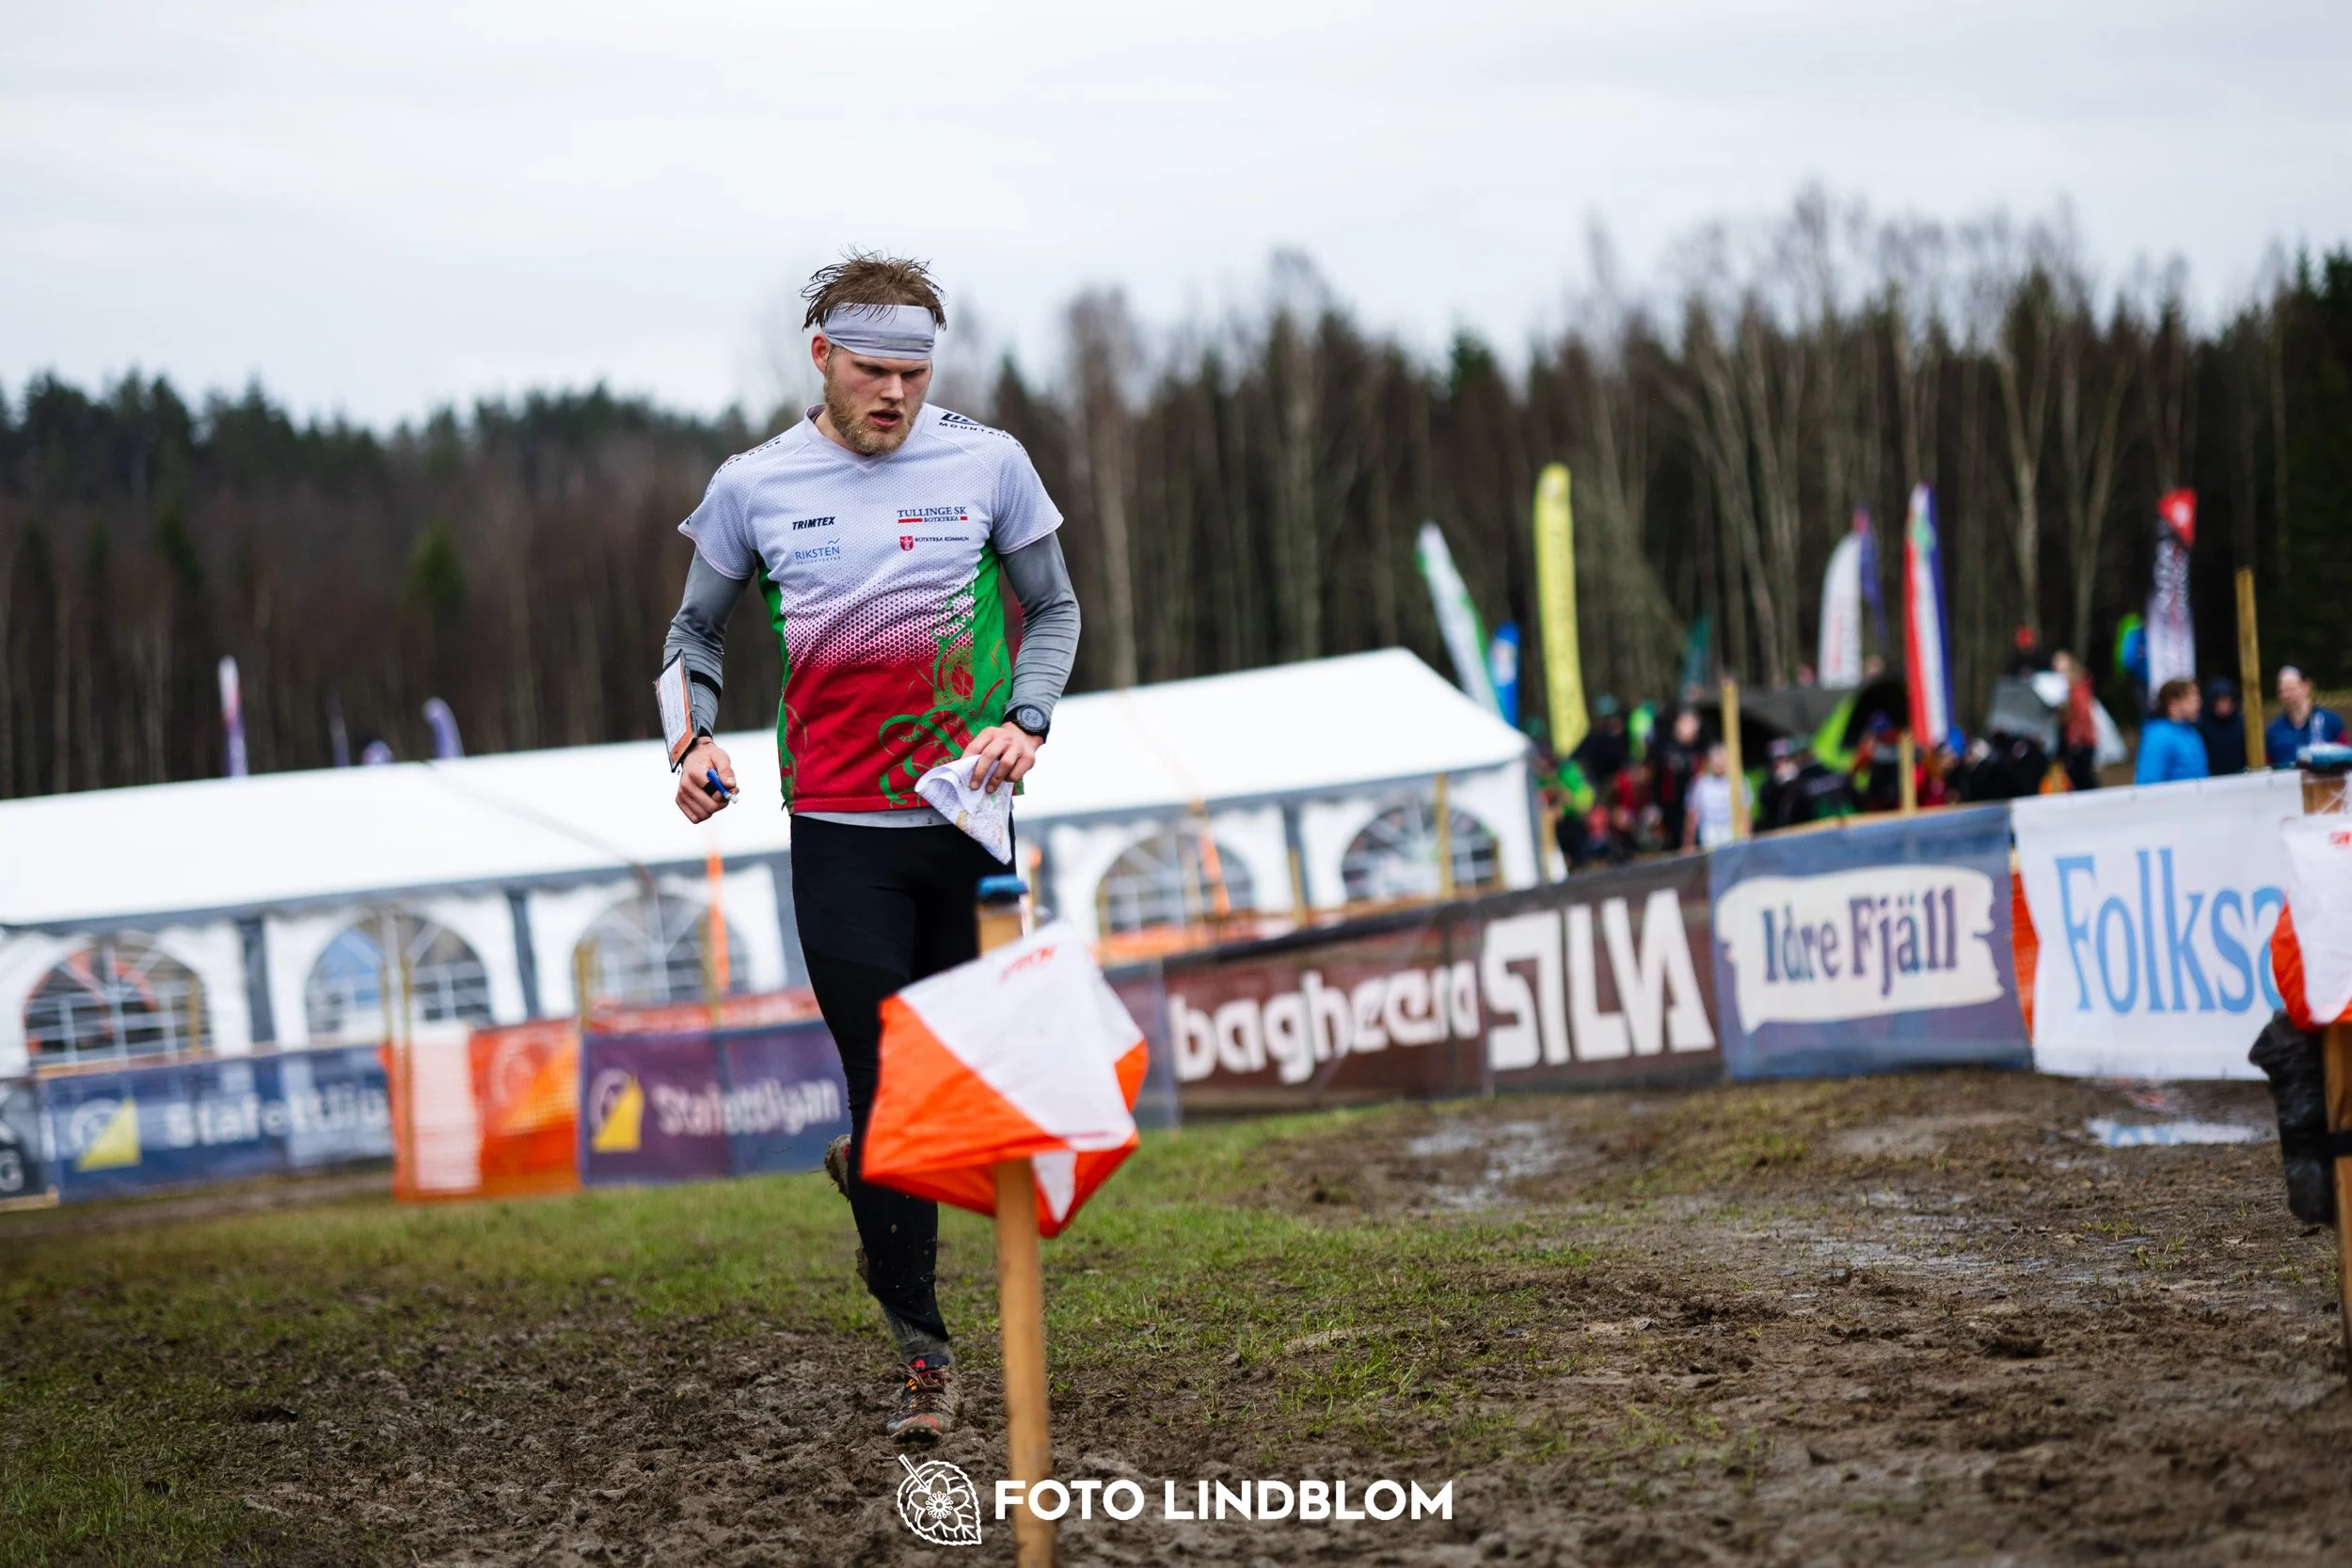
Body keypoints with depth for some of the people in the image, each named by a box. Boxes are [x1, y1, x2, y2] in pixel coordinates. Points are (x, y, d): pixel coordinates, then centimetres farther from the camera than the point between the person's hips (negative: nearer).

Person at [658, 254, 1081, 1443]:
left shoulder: (986, 463, 1)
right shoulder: (753, 487, 1)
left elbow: (1053, 607, 11)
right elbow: (697, 630, 14)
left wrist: (1025, 720, -7)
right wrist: (697, 735, -4)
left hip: (974, 819, 1)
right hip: (841, 832, -1)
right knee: (886, 1082, -5)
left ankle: (872, 1166, 41)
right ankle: (920, 1345, 7)